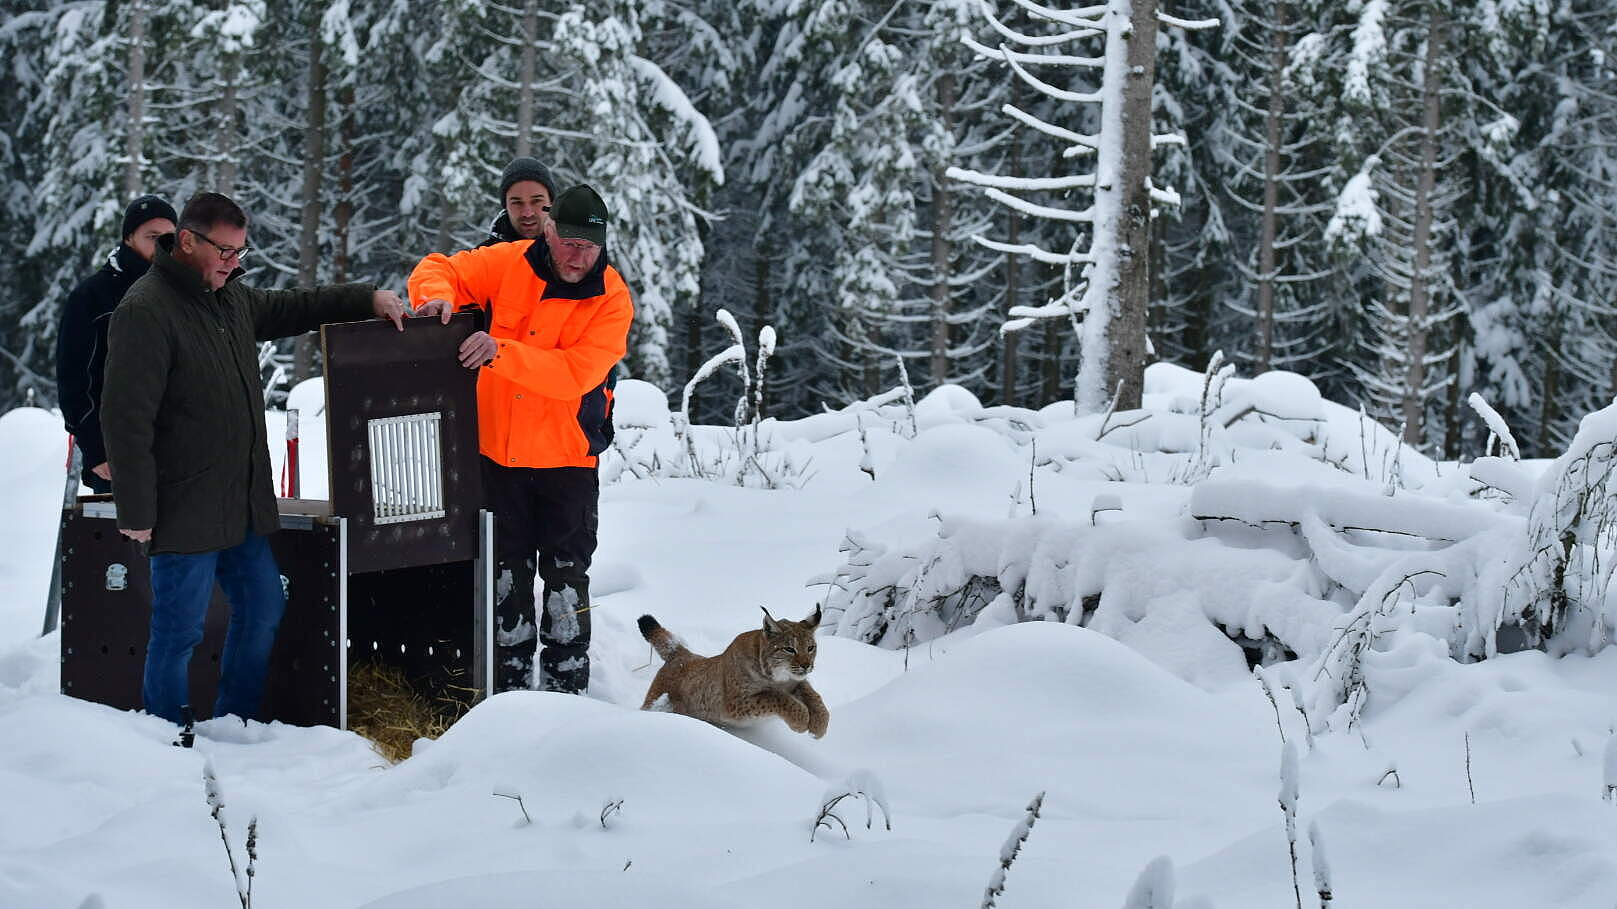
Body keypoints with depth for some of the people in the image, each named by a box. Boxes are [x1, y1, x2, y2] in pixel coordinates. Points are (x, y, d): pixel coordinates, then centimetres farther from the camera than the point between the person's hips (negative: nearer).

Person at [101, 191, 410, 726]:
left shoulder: (231, 297, 11)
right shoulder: (147, 312, -16)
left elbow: (291, 309, 29)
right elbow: (126, 418, -20)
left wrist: (368, 299, 16)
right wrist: (136, 511, -21)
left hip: (243, 503, 9)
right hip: (185, 511, -9)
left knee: (263, 611, 14)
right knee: (180, 631, -2)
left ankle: (235, 726, 26)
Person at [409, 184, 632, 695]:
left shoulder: (611, 298, -11)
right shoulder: (509, 264, -3)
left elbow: (576, 373, -23)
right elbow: (439, 269, 5)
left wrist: (502, 352, -32)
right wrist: (438, 295, -19)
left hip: (567, 458, -3)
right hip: (499, 451, 3)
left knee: (566, 577, 2)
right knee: (506, 576, 10)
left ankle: (565, 686, 12)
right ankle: (510, 685, 19)